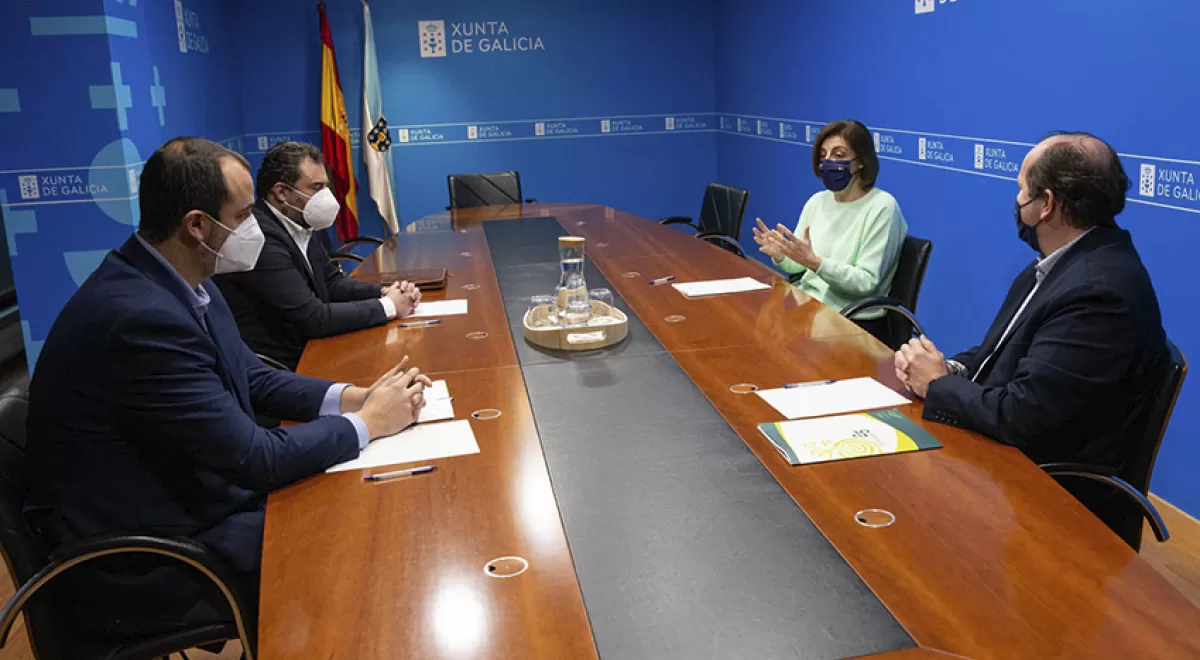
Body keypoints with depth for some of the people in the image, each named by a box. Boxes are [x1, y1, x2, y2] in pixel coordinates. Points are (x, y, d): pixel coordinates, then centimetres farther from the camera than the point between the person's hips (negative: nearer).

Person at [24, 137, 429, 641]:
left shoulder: (178, 280, -1)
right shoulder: (142, 316, -30)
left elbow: (253, 376, 10)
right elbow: (254, 457, -26)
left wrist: (356, 396, -4)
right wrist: (369, 422, -13)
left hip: (187, 495, 8)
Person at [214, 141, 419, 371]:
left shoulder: (299, 225, 6)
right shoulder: (261, 238, -23)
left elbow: (332, 282, 13)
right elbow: (313, 318, -24)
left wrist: (384, 292, -5)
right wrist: (388, 307, -15)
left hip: (306, 349, 8)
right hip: (282, 366, -8)